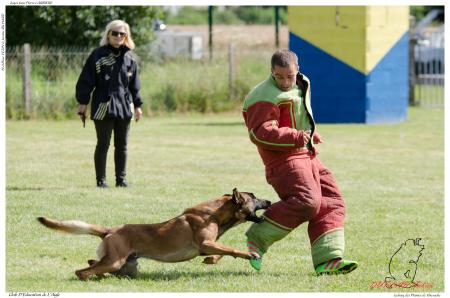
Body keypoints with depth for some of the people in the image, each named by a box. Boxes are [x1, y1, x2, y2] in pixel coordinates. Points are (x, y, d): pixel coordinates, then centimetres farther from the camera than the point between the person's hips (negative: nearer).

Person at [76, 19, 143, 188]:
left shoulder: (130, 58, 9)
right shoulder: (98, 55, -4)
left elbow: (135, 84, 15)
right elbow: (86, 80, -3)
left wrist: (137, 105, 13)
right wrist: (83, 102, -6)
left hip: (124, 107, 4)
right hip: (103, 107, -4)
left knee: (122, 145, 8)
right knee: (103, 144, -1)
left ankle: (121, 179, 16)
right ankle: (101, 179, 5)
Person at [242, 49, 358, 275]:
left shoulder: (300, 86, 17)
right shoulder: (266, 97, -13)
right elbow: (260, 133, -24)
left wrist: (311, 134, 32)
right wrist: (295, 137, -30)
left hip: (306, 155, 10)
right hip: (284, 158, -10)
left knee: (332, 202, -1)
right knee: (307, 201, -25)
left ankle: (327, 260, -9)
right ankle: (258, 239, -16)